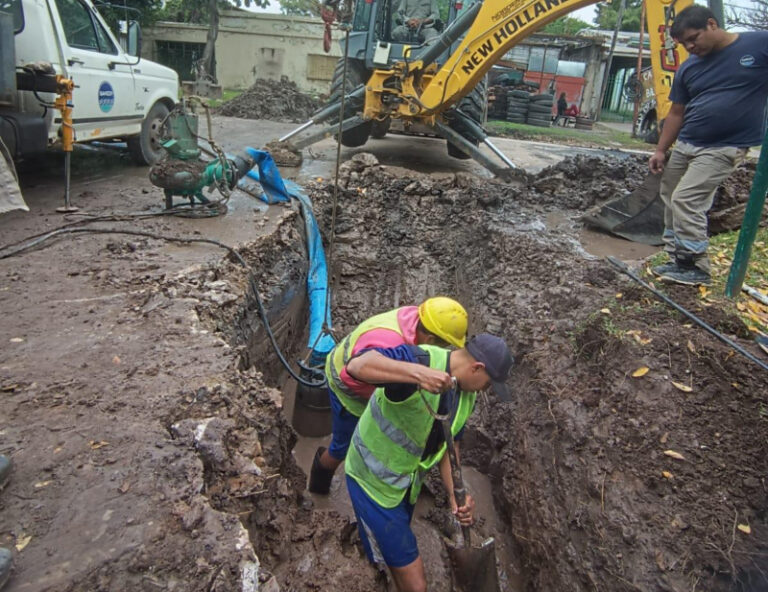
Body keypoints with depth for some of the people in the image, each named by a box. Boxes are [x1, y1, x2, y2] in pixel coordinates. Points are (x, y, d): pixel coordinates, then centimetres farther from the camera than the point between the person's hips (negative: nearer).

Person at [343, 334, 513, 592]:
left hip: (408, 481, 8)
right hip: (373, 481, -8)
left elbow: (450, 444, 5)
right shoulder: (419, 358, -32)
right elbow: (357, 365, -48)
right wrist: (418, 373, -61)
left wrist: (454, 495, -9)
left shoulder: (466, 396, -5)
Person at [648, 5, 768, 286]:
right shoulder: (689, 68, 8)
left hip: (724, 147, -6)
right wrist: (661, 150, 10)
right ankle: (680, 261, 18)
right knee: (673, 202, 7)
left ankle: (696, 267, -4)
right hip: (684, 145, 6)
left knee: (685, 200, -16)